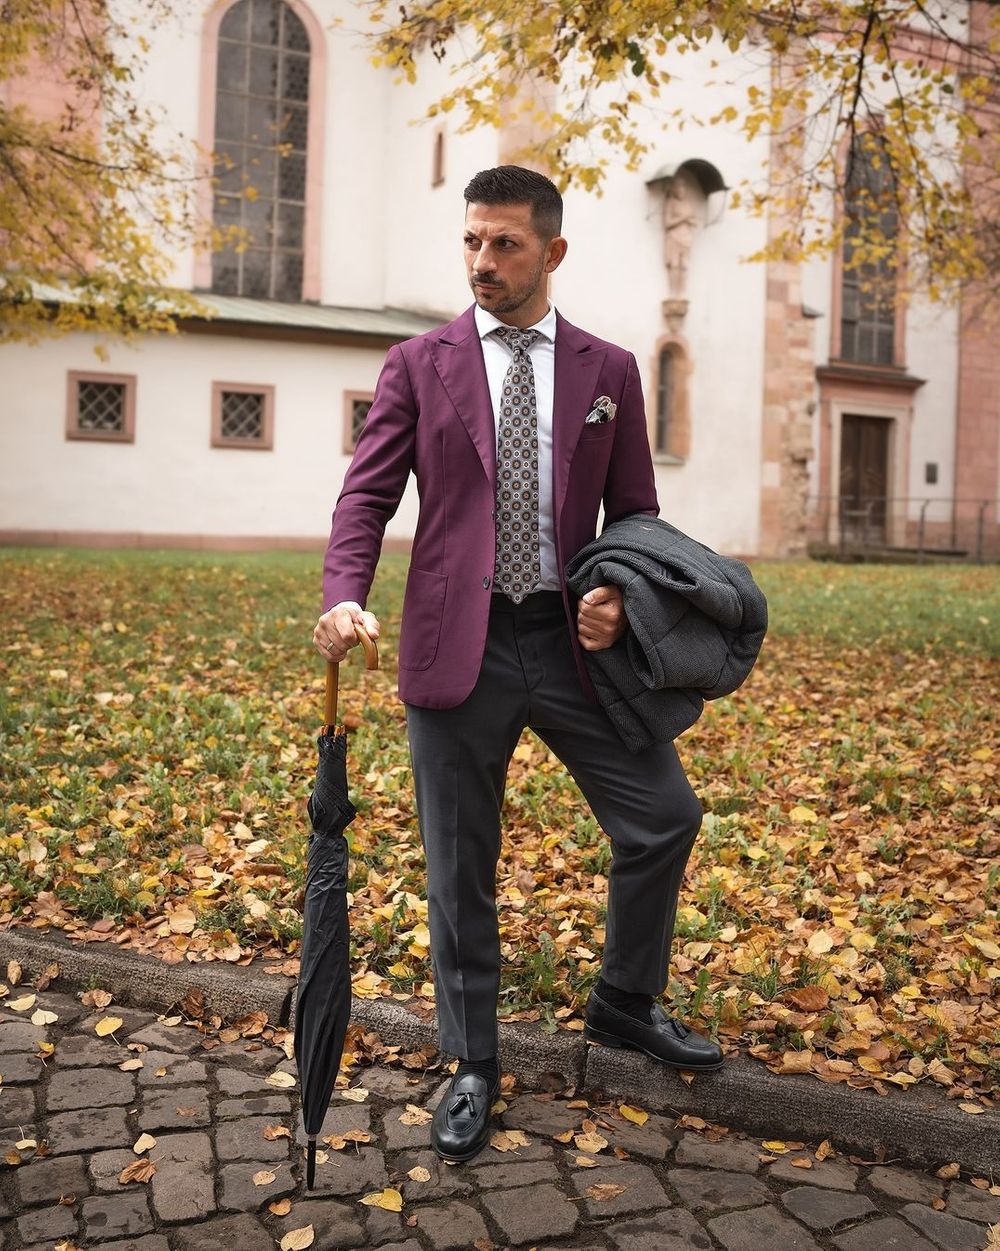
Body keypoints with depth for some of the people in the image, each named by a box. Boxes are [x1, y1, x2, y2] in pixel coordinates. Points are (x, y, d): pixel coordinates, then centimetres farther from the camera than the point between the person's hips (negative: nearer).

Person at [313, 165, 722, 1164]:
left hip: (572, 641, 2)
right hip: (459, 647, -1)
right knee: (459, 868, 7)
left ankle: (624, 1004, 30)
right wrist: (344, 596, -20)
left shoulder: (608, 371, 9)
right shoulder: (418, 365, 4)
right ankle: (472, 1067, 27)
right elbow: (369, 493, -2)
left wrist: (619, 595, -9)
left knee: (665, 819, 3)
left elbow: (635, 511, 11)